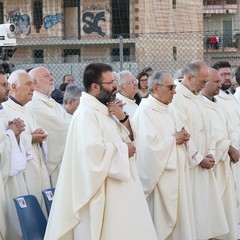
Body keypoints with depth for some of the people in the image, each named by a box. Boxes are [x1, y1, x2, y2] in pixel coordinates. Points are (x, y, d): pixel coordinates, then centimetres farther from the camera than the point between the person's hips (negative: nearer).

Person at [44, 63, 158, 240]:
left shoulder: (106, 111, 12)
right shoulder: (86, 113, -17)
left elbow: (129, 138, 15)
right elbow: (93, 150, -29)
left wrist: (122, 117, -3)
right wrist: (123, 149, -14)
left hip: (118, 189, 9)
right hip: (102, 193, -9)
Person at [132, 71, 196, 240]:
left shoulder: (164, 110, 13)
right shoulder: (145, 111, -16)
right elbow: (150, 144, -26)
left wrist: (181, 137, 2)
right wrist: (174, 140, -13)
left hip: (173, 173, 9)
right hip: (160, 174, -9)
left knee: (177, 216, 12)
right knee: (162, 219, -2)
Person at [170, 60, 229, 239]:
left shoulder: (197, 98, 14)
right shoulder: (177, 99, -15)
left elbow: (207, 129, 16)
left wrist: (210, 153, 2)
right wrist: (199, 159, -13)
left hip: (203, 163, 9)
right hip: (188, 165, -9)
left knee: (207, 204, 9)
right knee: (193, 208, -5)